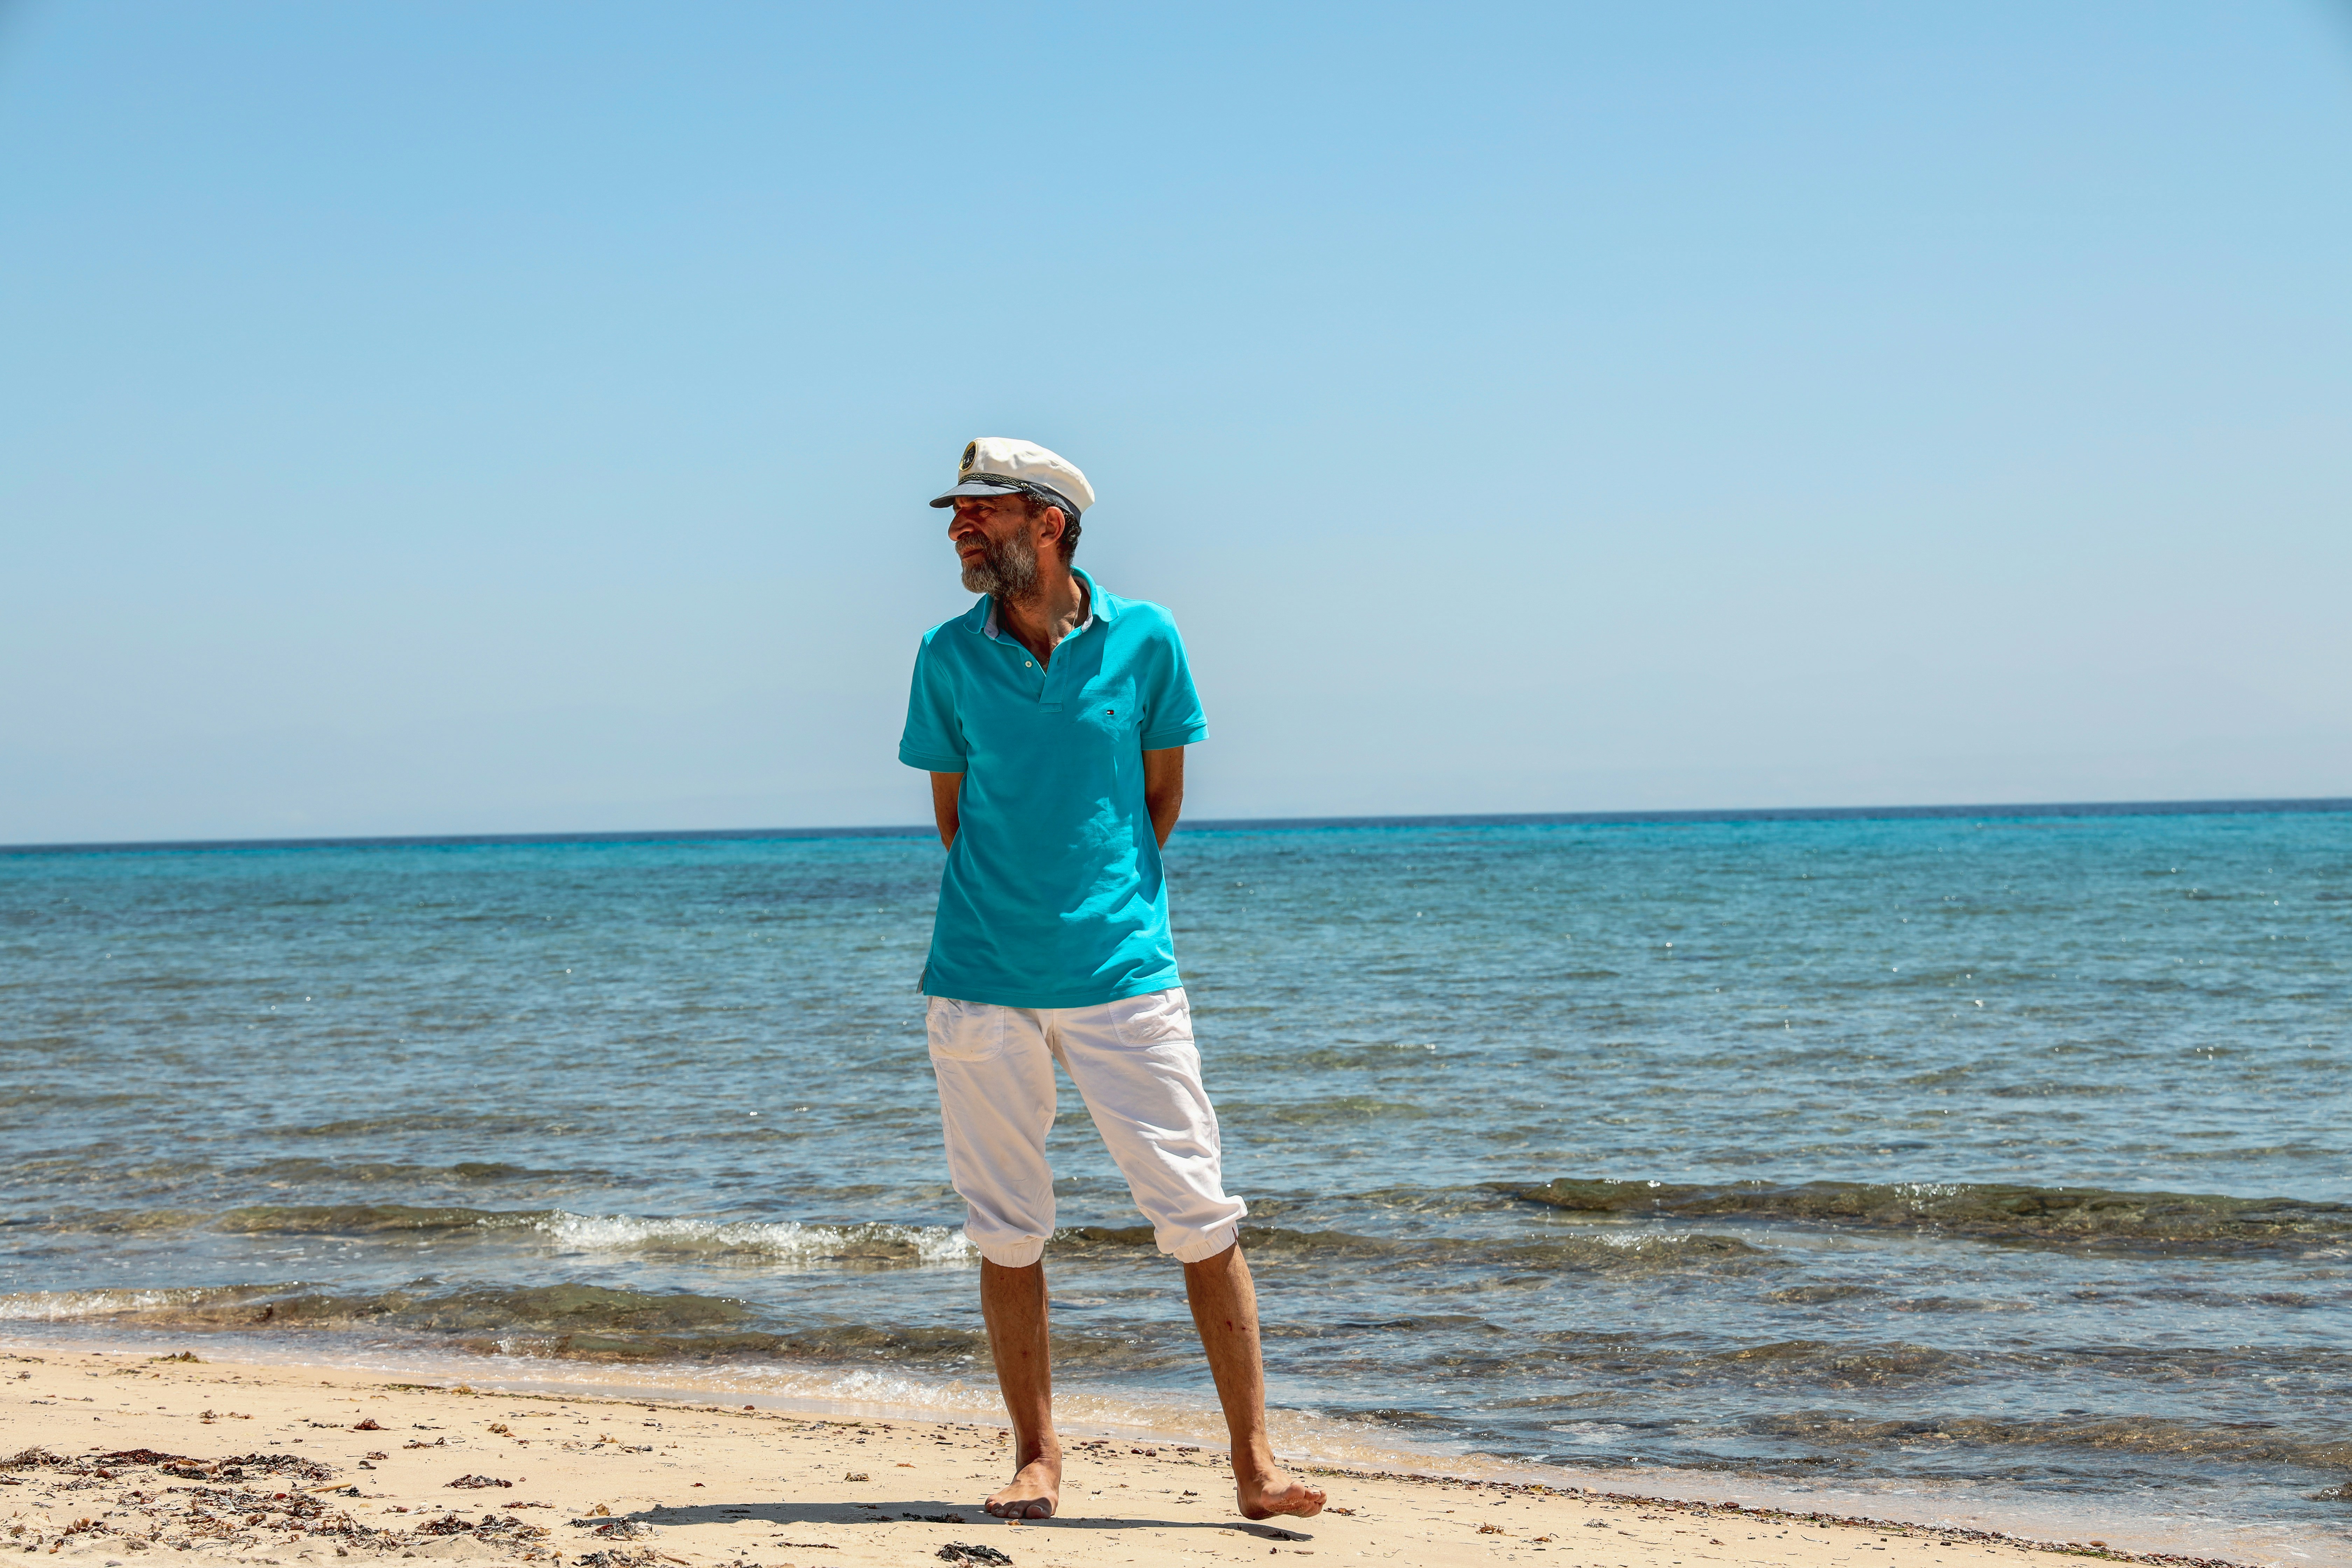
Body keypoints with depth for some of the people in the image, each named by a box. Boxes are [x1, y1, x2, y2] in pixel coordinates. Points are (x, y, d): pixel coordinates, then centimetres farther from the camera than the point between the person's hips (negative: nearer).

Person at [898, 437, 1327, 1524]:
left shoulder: (1144, 640, -1)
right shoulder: (948, 657, 2)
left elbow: (1162, 794, 9)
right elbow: (951, 810, 12)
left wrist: (1110, 907, 9)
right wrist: (1008, 912, 8)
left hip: (1121, 972, -1)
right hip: (983, 978, 1)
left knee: (1199, 1214, -3)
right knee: (1006, 1231, 7)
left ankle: (1254, 1466, 3)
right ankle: (1036, 1462, 19)